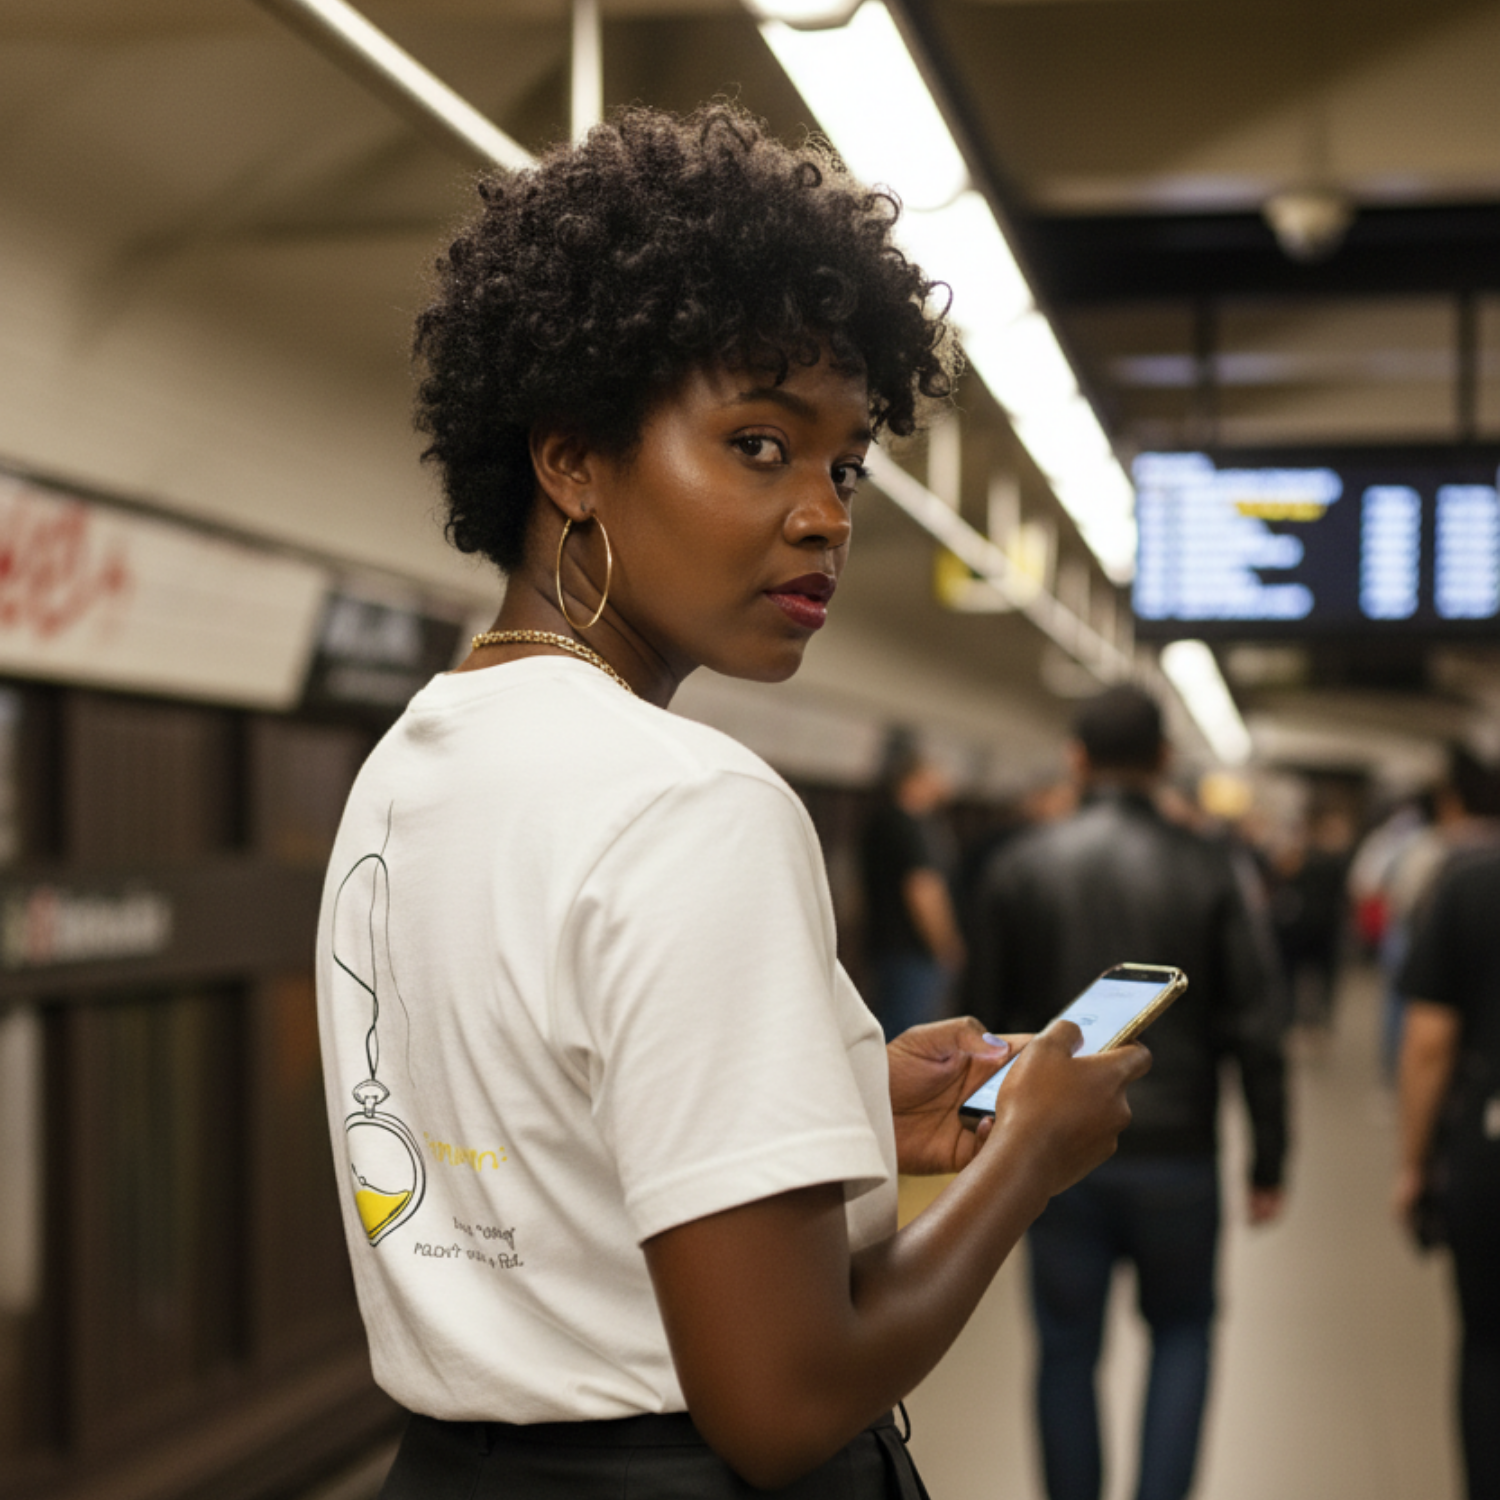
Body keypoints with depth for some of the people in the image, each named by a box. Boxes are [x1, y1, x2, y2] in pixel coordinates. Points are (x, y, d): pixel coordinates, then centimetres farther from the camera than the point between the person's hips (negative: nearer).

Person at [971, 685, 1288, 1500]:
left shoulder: (1019, 866, -2)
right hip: (1176, 1151, 0)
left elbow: (987, 1015, 3)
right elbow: (1257, 1028, -6)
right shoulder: (1209, 868, -5)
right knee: (1182, 1329, 18)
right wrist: (1268, 1163, 2)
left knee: (1067, 1352, 11)